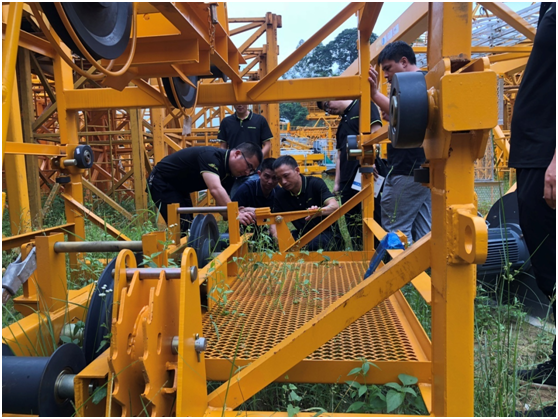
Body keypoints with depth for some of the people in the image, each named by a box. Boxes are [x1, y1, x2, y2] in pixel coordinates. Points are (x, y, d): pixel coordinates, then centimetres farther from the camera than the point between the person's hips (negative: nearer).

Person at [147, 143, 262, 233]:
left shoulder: (228, 175, -4)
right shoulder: (211, 156, -31)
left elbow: (221, 204, -8)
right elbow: (215, 190, -46)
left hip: (178, 187, 10)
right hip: (161, 181, -9)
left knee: (190, 228, 11)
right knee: (182, 228, -16)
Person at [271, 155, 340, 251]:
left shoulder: (315, 183, -13)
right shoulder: (280, 195, 0)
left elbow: (335, 206, -27)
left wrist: (320, 211, -51)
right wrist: (276, 236, -26)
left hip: (324, 233, -4)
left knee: (314, 244, -38)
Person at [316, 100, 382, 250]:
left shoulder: (363, 106, 1)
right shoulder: (342, 123, 24)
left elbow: (376, 133, -12)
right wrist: (337, 182, 18)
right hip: (347, 181, 8)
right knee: (352, 225, 11)